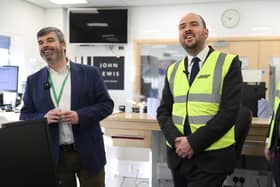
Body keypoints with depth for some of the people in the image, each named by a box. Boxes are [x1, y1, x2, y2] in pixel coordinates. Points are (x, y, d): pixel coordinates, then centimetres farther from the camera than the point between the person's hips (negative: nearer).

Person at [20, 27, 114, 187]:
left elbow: (107, 104, -1)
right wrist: (43, 118, -14)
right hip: (54, 155, 2)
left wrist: (80, 116, -16)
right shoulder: (34, 80, 6)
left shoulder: (89, 73, 0)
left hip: (88, 152, -1)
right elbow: (25, 116, 8)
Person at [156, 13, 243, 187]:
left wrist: (193, 142, -16)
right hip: (178, 154, 5)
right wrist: (177, 140, -11)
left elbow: (229, 111, -13)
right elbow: (163, 111, 7)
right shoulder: (173, 70, 10)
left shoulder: (228, 63, -4)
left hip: (211, 157, -4)